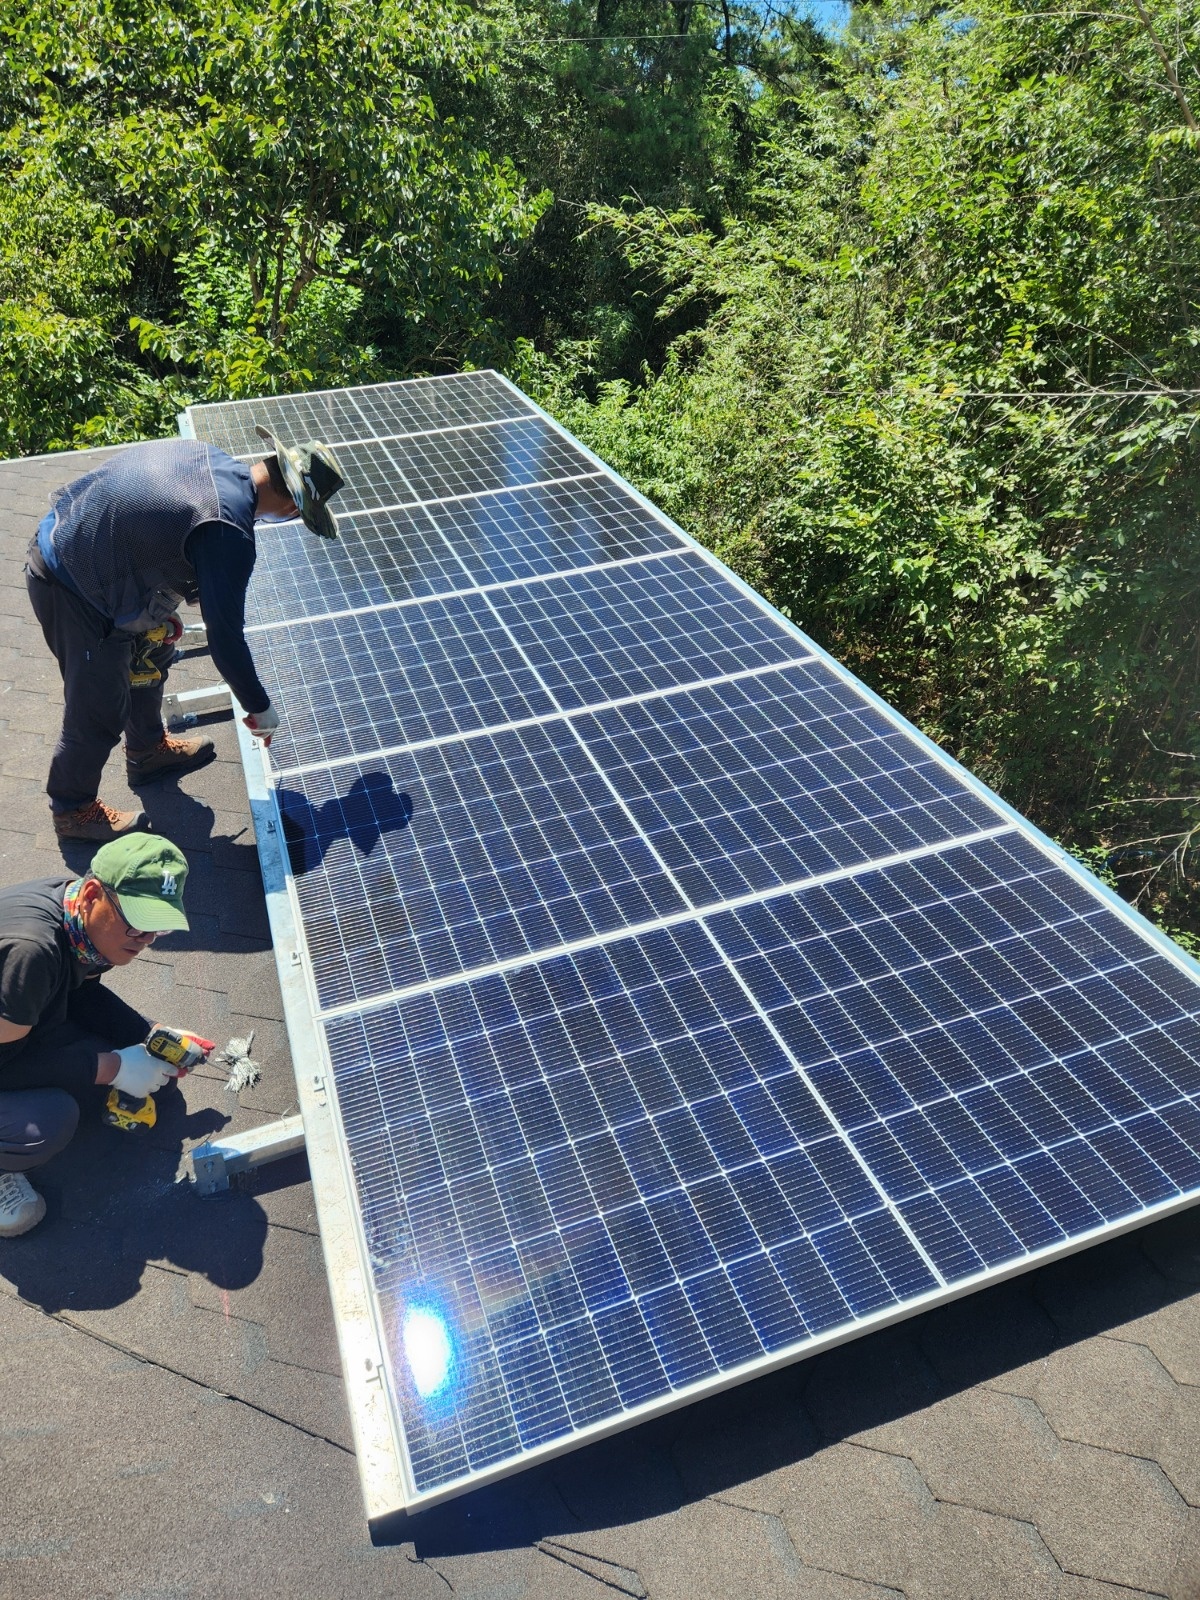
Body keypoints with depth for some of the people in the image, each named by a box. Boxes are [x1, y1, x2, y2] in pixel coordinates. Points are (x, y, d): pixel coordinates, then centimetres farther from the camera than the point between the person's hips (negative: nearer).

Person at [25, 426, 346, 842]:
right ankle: (73, 810, 33)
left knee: (151, 654, 27)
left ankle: (148, 751, 50)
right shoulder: (230, 536, -27)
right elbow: (226, 641, -20)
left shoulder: (208, 456, -3)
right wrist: (260, 709, -5)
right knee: (99, 714, 9)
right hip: (71, 593, -9)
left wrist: (158, 611, 18)